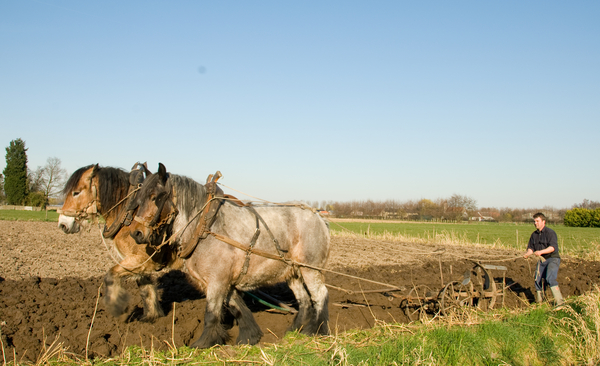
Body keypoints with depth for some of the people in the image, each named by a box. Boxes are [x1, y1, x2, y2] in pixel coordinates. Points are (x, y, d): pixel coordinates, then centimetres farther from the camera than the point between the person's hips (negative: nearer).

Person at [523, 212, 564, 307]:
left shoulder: (550, 232, -12)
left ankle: (559, 301, -25)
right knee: (537, 279, 7)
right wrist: (527, 253, -11)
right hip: (541, 260, 7)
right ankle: (538, 300, 24)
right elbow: (531, 247, 11)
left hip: (552, 259, -7)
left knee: (550, 278, -23)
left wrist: (541, 252, -33)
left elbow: (553, 247, -22)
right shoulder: (534, 234, 10)